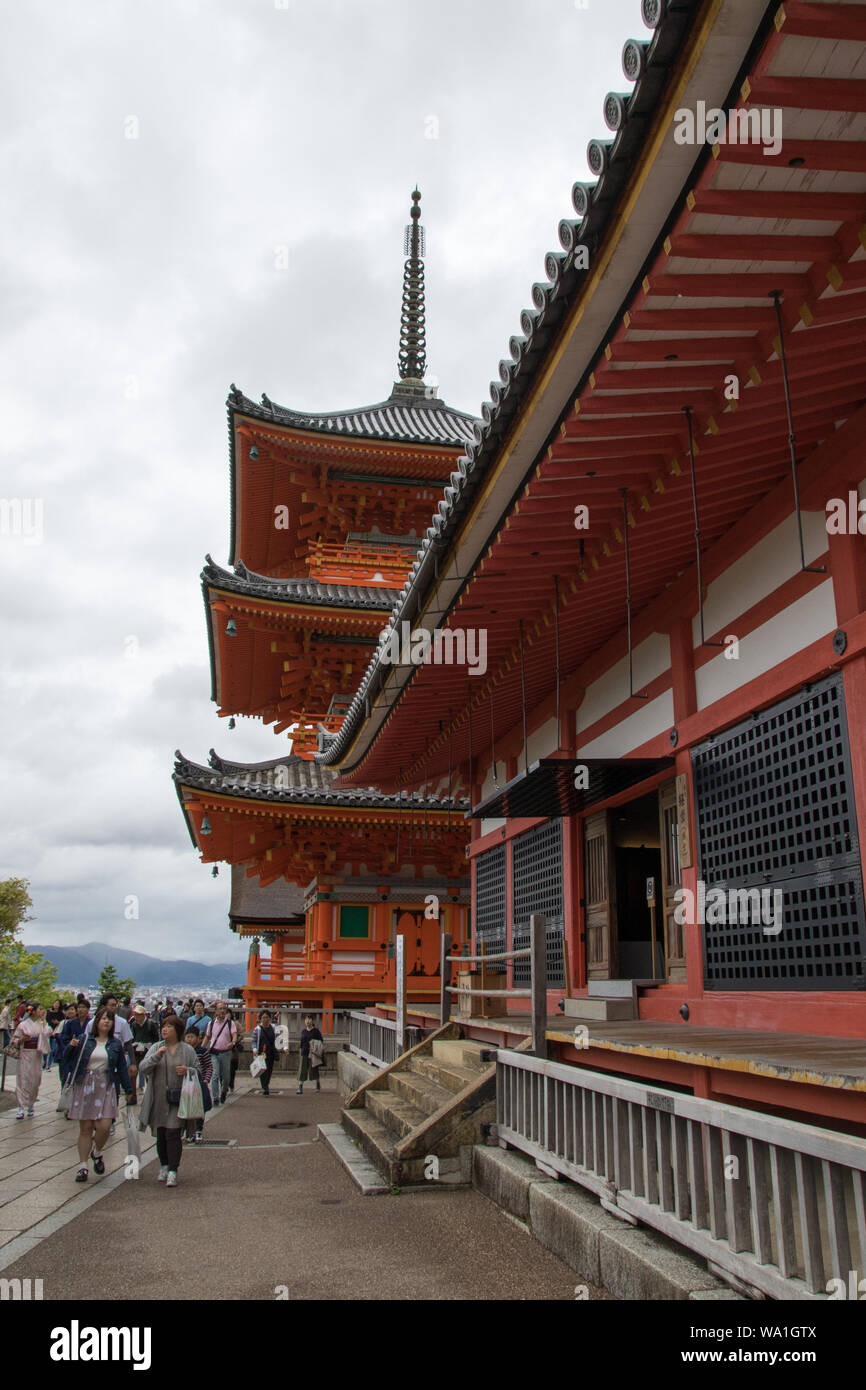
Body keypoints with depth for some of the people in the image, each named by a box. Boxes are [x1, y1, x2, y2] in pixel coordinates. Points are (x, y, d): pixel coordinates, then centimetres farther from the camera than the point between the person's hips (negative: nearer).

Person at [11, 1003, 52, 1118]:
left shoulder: (42, 1024, 7)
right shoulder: (23, 1024, -3)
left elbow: (47, 1033, -11)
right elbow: (14, 1039, 0)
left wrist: (43, 1020, -6)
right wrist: (22, 1039, -19)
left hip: (37, 1055, 4)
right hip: (25, 1054, -3)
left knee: (35, 1081, 6)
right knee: (23, 1080, -6)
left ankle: (30, 1106, 18)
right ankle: (21, 1108, -4)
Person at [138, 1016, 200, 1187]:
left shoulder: (187, 1050, 4)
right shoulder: (156, 1048, 7)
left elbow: (198, 1070, 7)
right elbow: (142, 1070, -3)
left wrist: (187, 1070, -13)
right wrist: (156, 1056, -18)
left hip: (178, 1099, -2)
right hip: (158, 1100, 2)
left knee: (173, 1134, -10)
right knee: (160, 1135, 10)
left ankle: (173, 1172, -6)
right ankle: (163, 1167, 29)